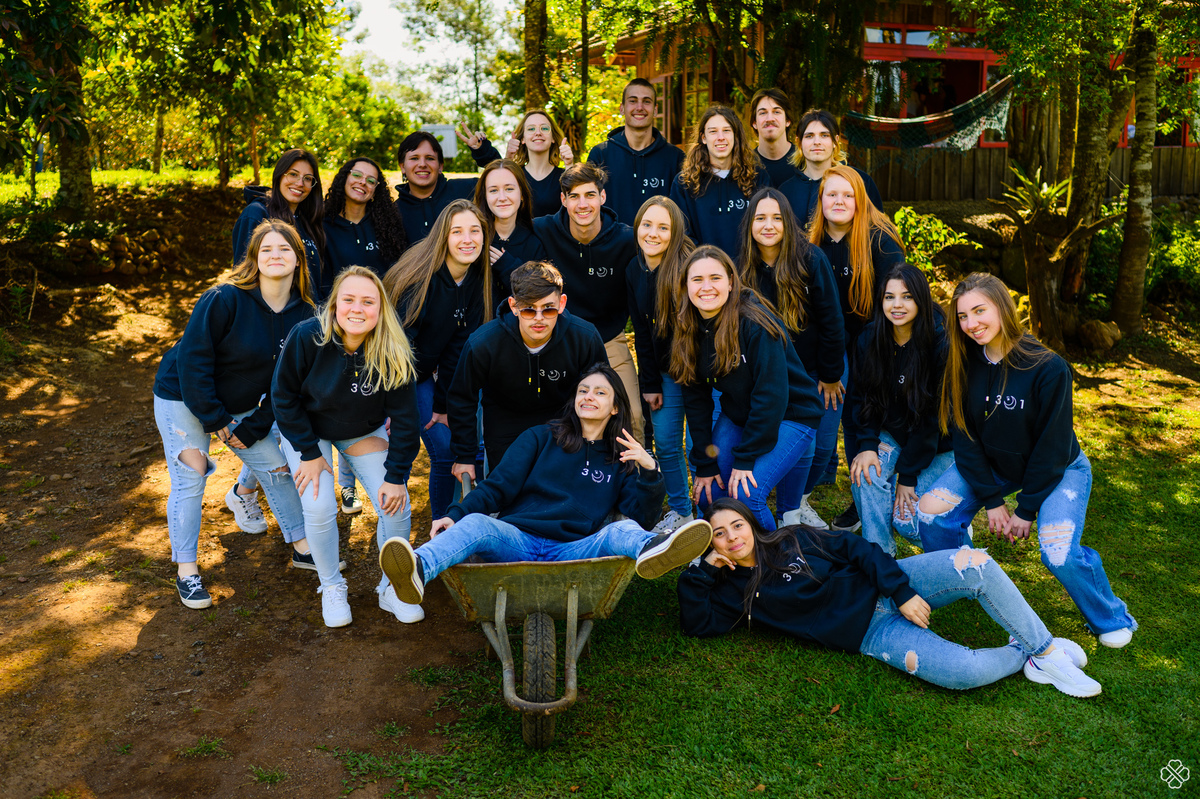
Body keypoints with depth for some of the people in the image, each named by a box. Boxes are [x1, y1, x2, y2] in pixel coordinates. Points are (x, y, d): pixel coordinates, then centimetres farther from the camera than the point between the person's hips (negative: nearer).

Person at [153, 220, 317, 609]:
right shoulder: (225, 299, -26)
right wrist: (215, 421, -20)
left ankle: (302, 548, 22)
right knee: (189, 481, -5)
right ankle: (186, 571, 9)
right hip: (182, 398, -5)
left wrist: (254, 428, -7)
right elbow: (192, 360, -24)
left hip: (240, 406, 6)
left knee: (277, 466, 6)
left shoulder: (302, 313, -9)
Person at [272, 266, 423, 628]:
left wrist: (396, 476, -16)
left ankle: (392, 587, 16)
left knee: (397, 506, -8)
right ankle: (331, 587, 11)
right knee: (320, 509, -16)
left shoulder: (394, 352, -24)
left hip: (364, 432, 2)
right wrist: (309, 453, -16)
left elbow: (404, 418, -16)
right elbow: (284, 397, -16)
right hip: (308, 430, -2)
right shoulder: (306, 337, -29)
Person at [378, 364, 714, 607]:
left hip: (574, 550, 0)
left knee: (622, 531, -31)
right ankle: (419, 570, -63)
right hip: (516, 540, 1)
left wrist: (649, 471, -11)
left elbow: (641, 512, 7)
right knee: (475, 524, -32)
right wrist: (456, 514, -7)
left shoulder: (620, 460, 21)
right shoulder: (541, 438, 19)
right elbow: (498, 487, 10)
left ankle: (652, 551, -70)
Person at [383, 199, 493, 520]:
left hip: (425, 373, 6)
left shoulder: (477, 280, -7)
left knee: (446, 450, 2)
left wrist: (443, 405, -4)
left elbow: (459, 345, -4)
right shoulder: (422, 277, -25)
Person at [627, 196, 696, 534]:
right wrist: (650, 383, 5)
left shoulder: (688, 267, -20)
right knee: (665, 443, 9)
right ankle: (680, 510, 27)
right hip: (666, 367, 6)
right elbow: (641, 330, 6)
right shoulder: (634, 270, 0)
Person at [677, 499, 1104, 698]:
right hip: (872, 635, -2)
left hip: (885, 588, 2)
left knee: (977, 566, -24)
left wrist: (901, 591, -8)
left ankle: (1045, 648, -5)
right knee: (965, 671, -29)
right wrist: (701, 568, -9)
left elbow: (856, 549, 4)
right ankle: (1023, 656, 3)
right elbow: (696, 622, -6)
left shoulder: (792, 541, 7)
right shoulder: (735, 592, 6)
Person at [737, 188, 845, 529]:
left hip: (822, 369, -1)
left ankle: (800, 499, 31)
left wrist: (831, 374, -10)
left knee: (824, 443, 6)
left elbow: (831, 319, -14)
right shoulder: (746, 269, -8)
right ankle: (789, 513, 13)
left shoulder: (811, 259, -18)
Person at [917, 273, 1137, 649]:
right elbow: (964, 436, -9)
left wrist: (1026, 508, -15)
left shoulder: (1049, 369, -28)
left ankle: (1112, 619, 8)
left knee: (1059, 554, -23)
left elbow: (1052, 447, -20)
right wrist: (991, 500, -12)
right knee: (930, 513, -13)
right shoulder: (964, 364, -14)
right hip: (990, 464, 4)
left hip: (1058, 471, -4)